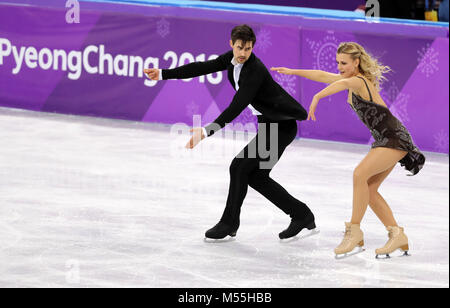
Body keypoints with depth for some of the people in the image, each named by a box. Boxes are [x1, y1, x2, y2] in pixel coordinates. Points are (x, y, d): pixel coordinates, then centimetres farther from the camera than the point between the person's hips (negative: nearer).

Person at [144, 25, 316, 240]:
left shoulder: (255, 71, -27)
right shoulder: (233, 59, 0)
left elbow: (236, 108, -34)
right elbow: (203, 68, 5)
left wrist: (207, 131, -43)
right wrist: (163, 74, 3)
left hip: (282, 125, -10)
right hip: (268, 124, 10)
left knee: (240, 167, -10)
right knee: (256, 176, 9)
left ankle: (229, 224, 2)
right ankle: (302, 215, 16)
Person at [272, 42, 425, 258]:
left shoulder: (359, 81, -19)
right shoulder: (352, 79, 10)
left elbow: (342, 83, -42)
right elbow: (323, 76, 21)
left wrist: (317, 98, -53)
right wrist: (292, 72, 20)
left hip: (395, 139, -10)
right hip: (384, 140, 10)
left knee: (360, 174, -25)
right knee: (369, 190, 4)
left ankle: (354, 231, -22)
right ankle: (397, 236, 7)